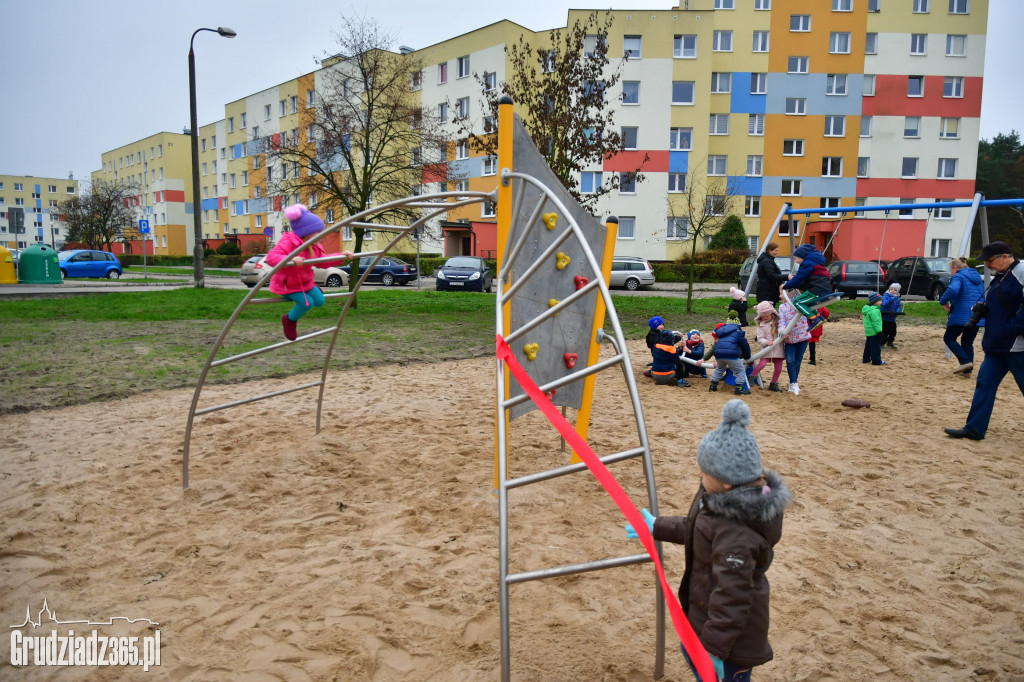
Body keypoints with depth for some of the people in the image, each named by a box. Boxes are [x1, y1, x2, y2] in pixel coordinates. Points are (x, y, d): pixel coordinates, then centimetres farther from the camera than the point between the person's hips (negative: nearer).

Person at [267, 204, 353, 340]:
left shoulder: (314, 247, 0)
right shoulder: (288, 242, -27)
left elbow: (323, 261, 12)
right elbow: (271, 257, -38)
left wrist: (341, 256, 1)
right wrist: (290, 259, -55)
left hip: (305, 281, 8)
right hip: (286, 283, -8)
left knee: (320, 301, 2)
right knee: (307, 303, -21)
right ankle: (290, 320, 6)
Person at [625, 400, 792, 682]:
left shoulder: (735, 533, -38)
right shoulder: (737, 498, -7)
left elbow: (731, 595, -32)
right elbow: (694, 529, 11)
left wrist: (715, 649, -25)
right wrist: (657, 527, 18)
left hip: (731, 625, -10)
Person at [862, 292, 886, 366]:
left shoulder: (868, 309, 13)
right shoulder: (874, 311, -21)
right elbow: (876, 322, -23)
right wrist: (879, 331, -21)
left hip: (869, 331, 10)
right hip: (874, 332, -10)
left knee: (868, 346, 17)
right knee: (876, 346, -4)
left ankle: (866, 358, 25)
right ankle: (876, 361, 1)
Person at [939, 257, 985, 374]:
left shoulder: (958, 277, -8)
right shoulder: (978, 278, 20)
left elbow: (952, 290, -30)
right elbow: (983, 297, 28)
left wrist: (943, 301, -16)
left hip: (962, 316, -8)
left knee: (949, 338, 4)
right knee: (968, 342, 16)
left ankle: (965, 361, -10)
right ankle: (967, 369, 12)